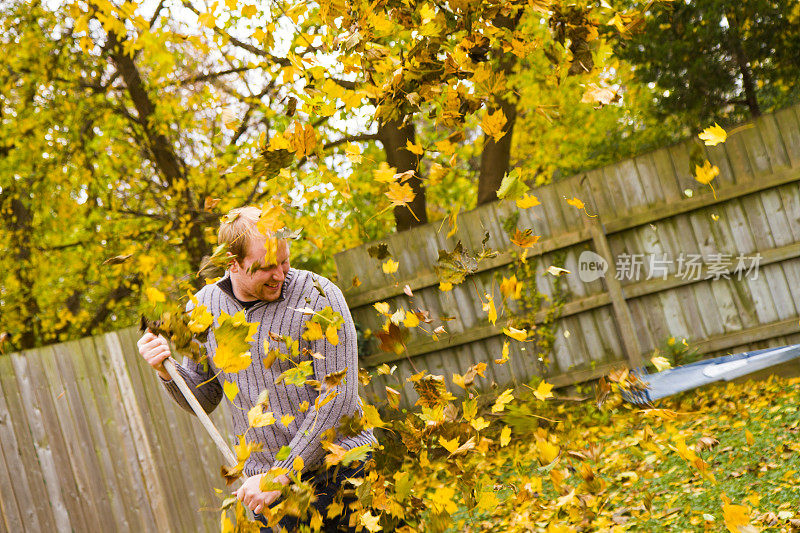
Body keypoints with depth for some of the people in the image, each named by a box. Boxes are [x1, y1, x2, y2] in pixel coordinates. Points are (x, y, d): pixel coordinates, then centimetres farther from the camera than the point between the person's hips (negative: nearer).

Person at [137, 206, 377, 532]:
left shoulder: (318, 296, -12)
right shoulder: (203, 306, 3)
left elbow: (337, 398, -16)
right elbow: (203, 400, 14)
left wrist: (279, 476, -18)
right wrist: (167, 371, -8)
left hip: (340, 469, -3)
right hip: (267, 484, 3)